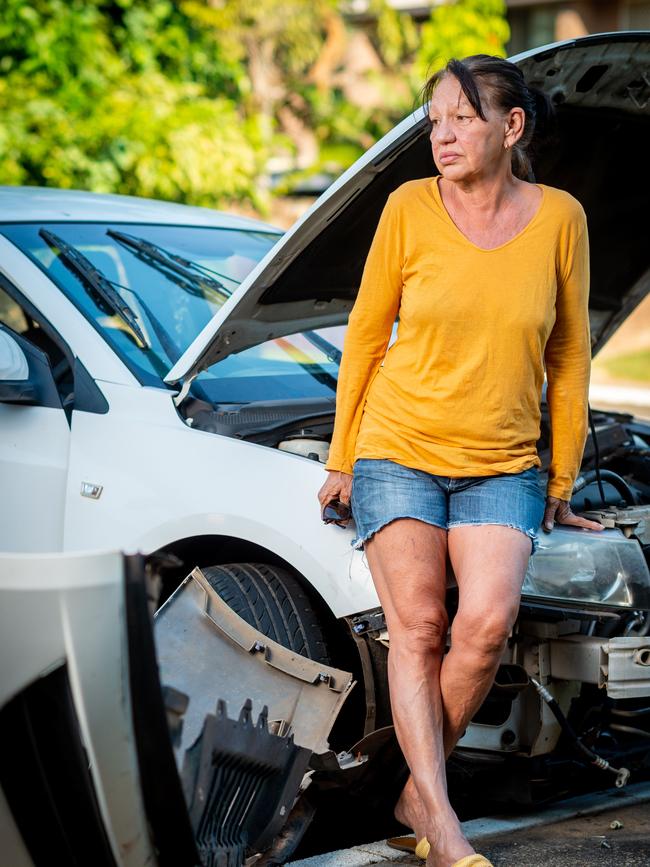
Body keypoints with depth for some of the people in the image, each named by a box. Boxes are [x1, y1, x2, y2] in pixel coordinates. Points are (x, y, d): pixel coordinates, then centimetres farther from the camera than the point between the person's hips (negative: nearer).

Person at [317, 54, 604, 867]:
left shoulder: (560, 218, -1)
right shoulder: (410, 208, -3)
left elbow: (569, 355, 8)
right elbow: (364, 336, 5)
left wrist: (562, 482, 10)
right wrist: (341, 459, 8)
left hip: (501, 468, 1)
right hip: (397, 453, 0)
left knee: (487, 623, -17)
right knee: (417, 629, -7)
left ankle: (418, 790, 3)